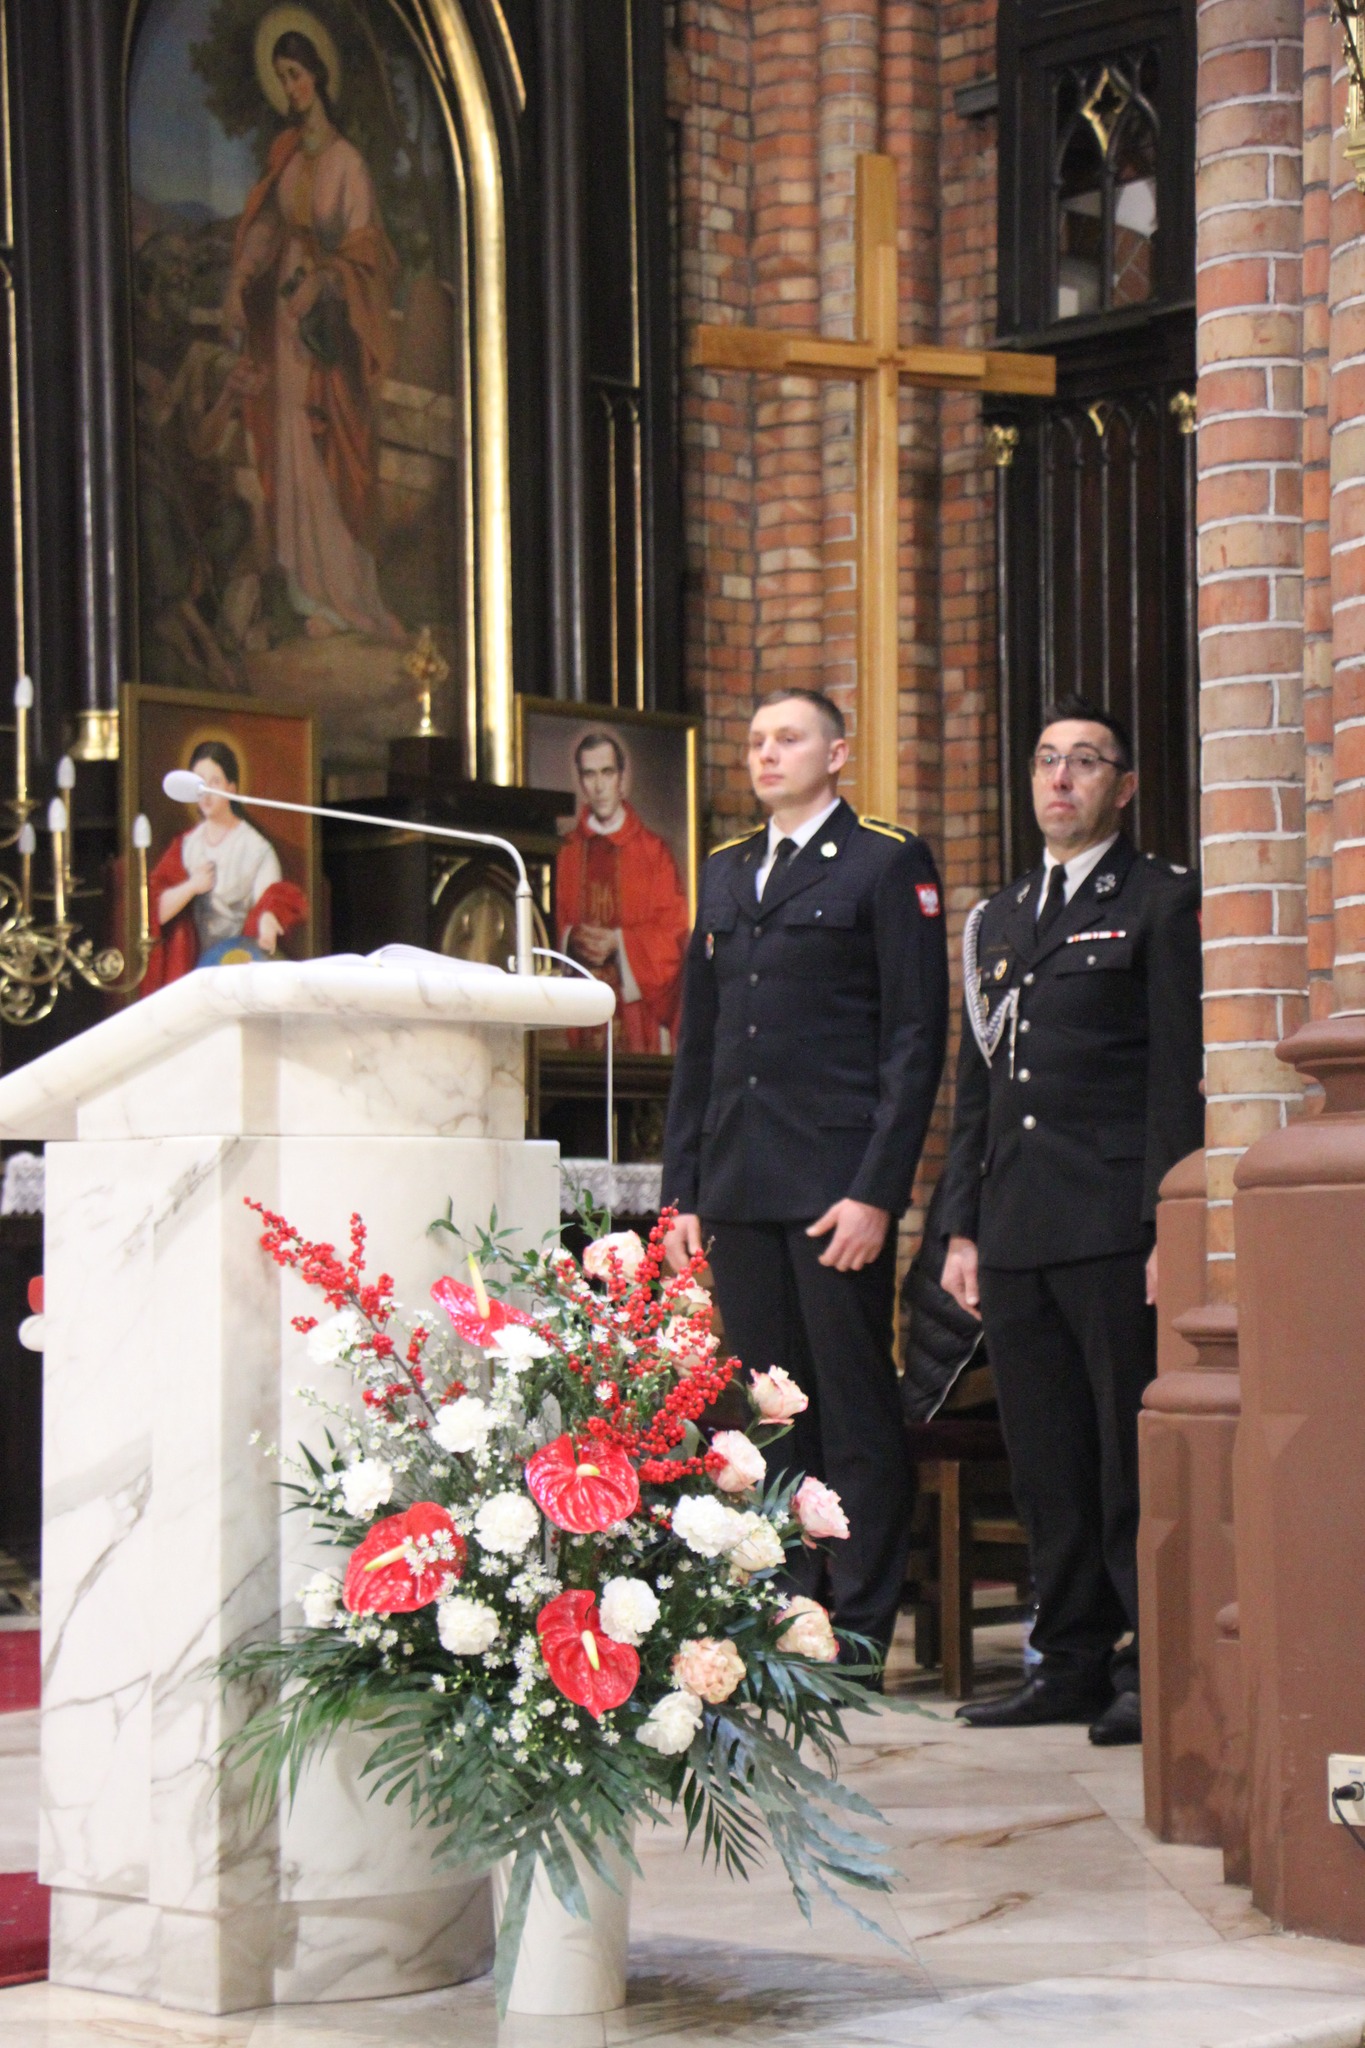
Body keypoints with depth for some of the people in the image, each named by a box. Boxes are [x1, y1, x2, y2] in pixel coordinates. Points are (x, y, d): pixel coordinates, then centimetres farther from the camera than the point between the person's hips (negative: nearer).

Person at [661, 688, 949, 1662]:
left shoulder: (889, 862, 1)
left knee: (856, 1414, -2)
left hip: (837, 1183, -6)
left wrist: (877, 1191, -13)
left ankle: (859, 1635, 3)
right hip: (738, 1191, 6)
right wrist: (683, 1189, 12)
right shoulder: (725, 872, 19)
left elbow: (917, 1040, -5)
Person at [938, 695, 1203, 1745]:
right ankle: (1074, 1661, 14)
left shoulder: (1162, 901, 1)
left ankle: (1155, 1668, 0)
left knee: (1135, 1458, -5)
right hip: (1016, 1228, 6)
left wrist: (1169, 1229, -12)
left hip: (1114, 1225, -6)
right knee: (1046, 1461, 8)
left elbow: (1180, 1076, -5)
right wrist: (962, 1225, 13)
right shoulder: (996, 920, 20)